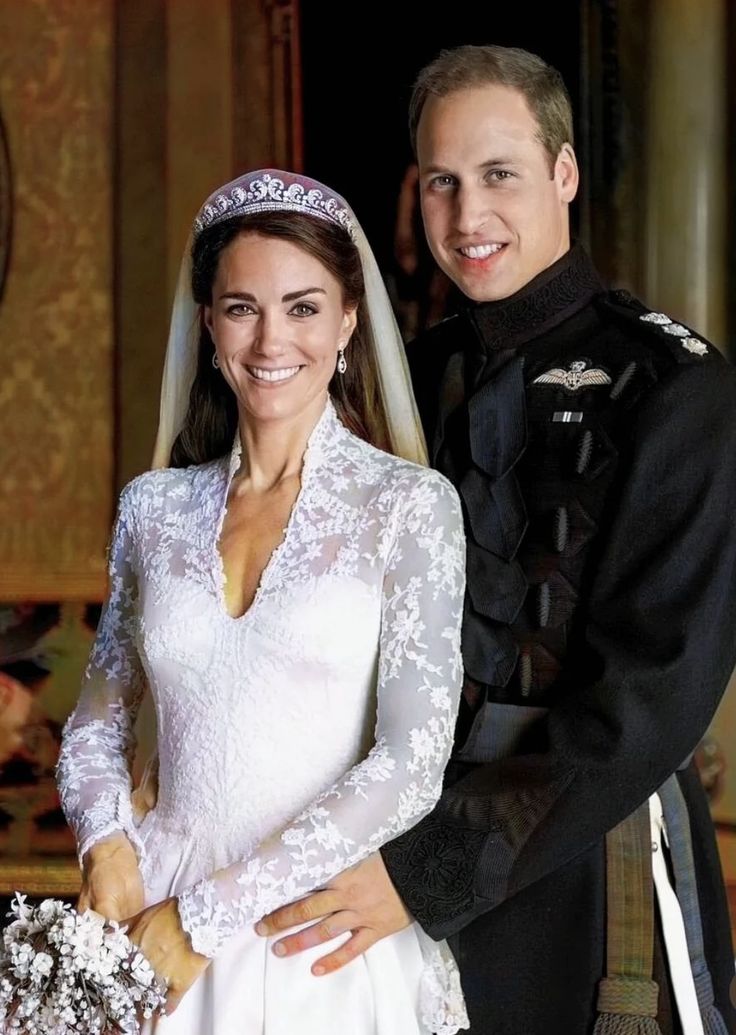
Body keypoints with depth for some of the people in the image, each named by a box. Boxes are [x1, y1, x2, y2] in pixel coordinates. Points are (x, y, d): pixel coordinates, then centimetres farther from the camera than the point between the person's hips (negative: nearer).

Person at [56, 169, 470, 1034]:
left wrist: (209, 915, -14)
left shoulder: (410, 505, -6)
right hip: (159, 927, 3)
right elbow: (96, 728, 14)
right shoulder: (154, 507, 6)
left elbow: (411, 765, -12)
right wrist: (107, 849, -7)